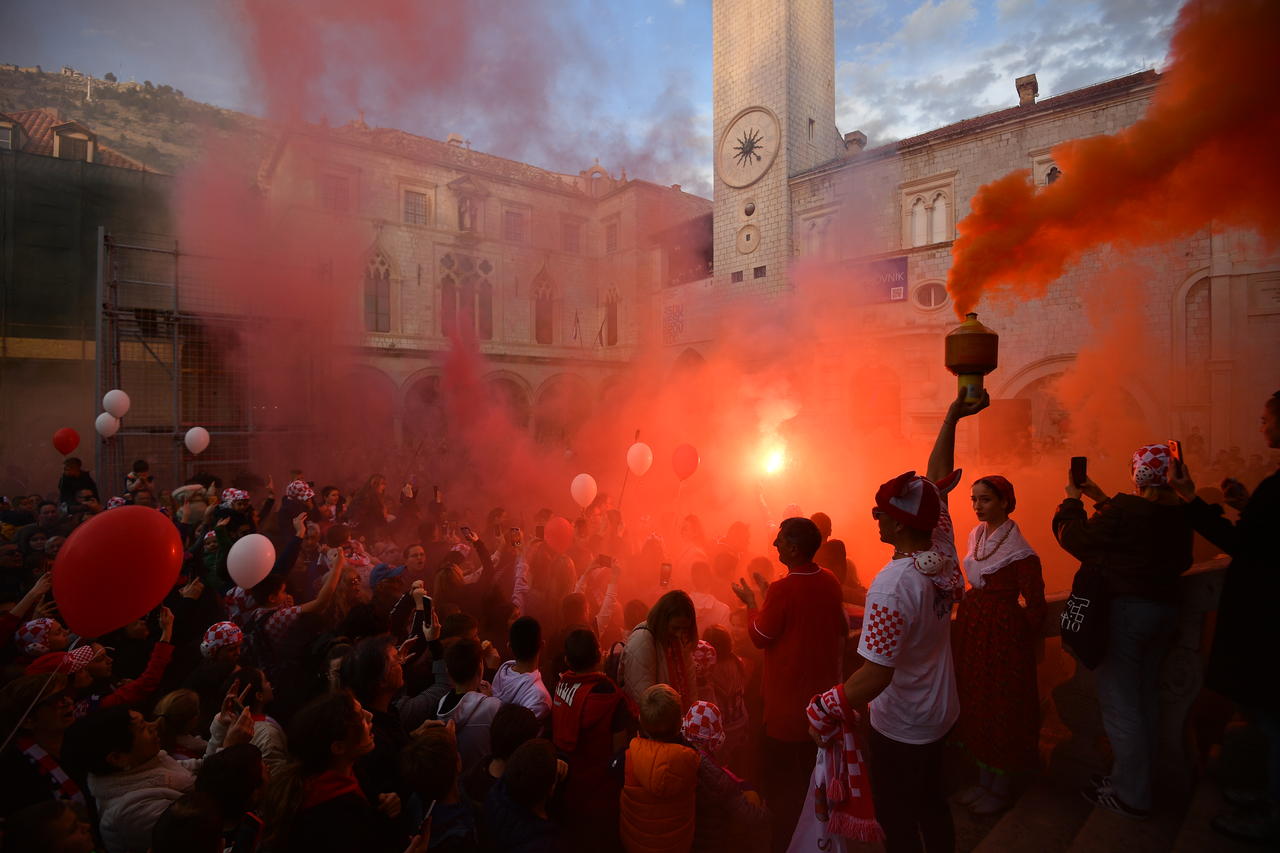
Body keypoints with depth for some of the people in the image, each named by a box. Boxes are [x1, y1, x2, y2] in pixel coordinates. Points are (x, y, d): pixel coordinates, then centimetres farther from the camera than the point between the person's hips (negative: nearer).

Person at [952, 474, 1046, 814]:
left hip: (1003, 633, -7)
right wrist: (969, 615, 13)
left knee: (1001, 704, 7)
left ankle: (1000, 788, 26)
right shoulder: (976, 535, 5)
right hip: (971, 626, 7)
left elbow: (1036, 604, -12)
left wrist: (1020, 642, -7)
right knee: (975, 700, 16)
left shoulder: (1019, 551, -17)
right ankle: (984, 779, 33)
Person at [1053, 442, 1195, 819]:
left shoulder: (1123, 511, -24)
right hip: (1165, 608, 8)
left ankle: (1131, 796, 17)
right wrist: (1101, 499, 18)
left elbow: (1076, 538, -11)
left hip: (1124, 611, -8)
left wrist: (1072, 500, 3)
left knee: (1120, 703, 4)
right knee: (1146, 697, 21)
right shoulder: (1180, 512, 0)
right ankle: (1138, 781, 36)